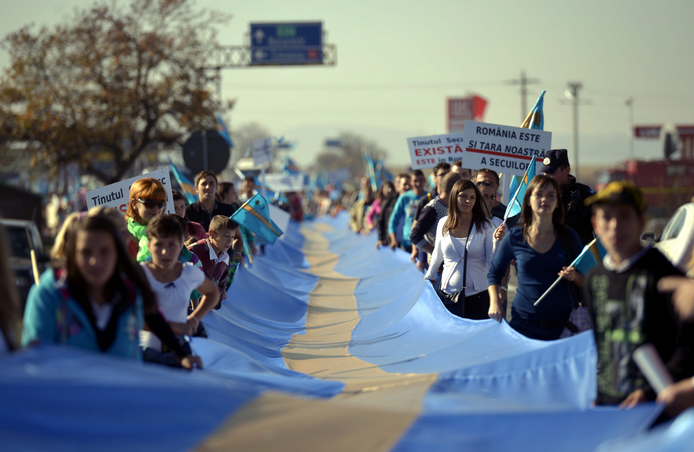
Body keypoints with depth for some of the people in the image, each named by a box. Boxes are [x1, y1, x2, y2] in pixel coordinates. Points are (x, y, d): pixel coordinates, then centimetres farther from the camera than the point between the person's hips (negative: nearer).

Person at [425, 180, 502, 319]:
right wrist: (429, 277, 35)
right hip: (448, 293, 2)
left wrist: (497, 241, -19)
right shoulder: (443, 224, 6)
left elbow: (491, 263, -4)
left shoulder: (485, 225, 0)